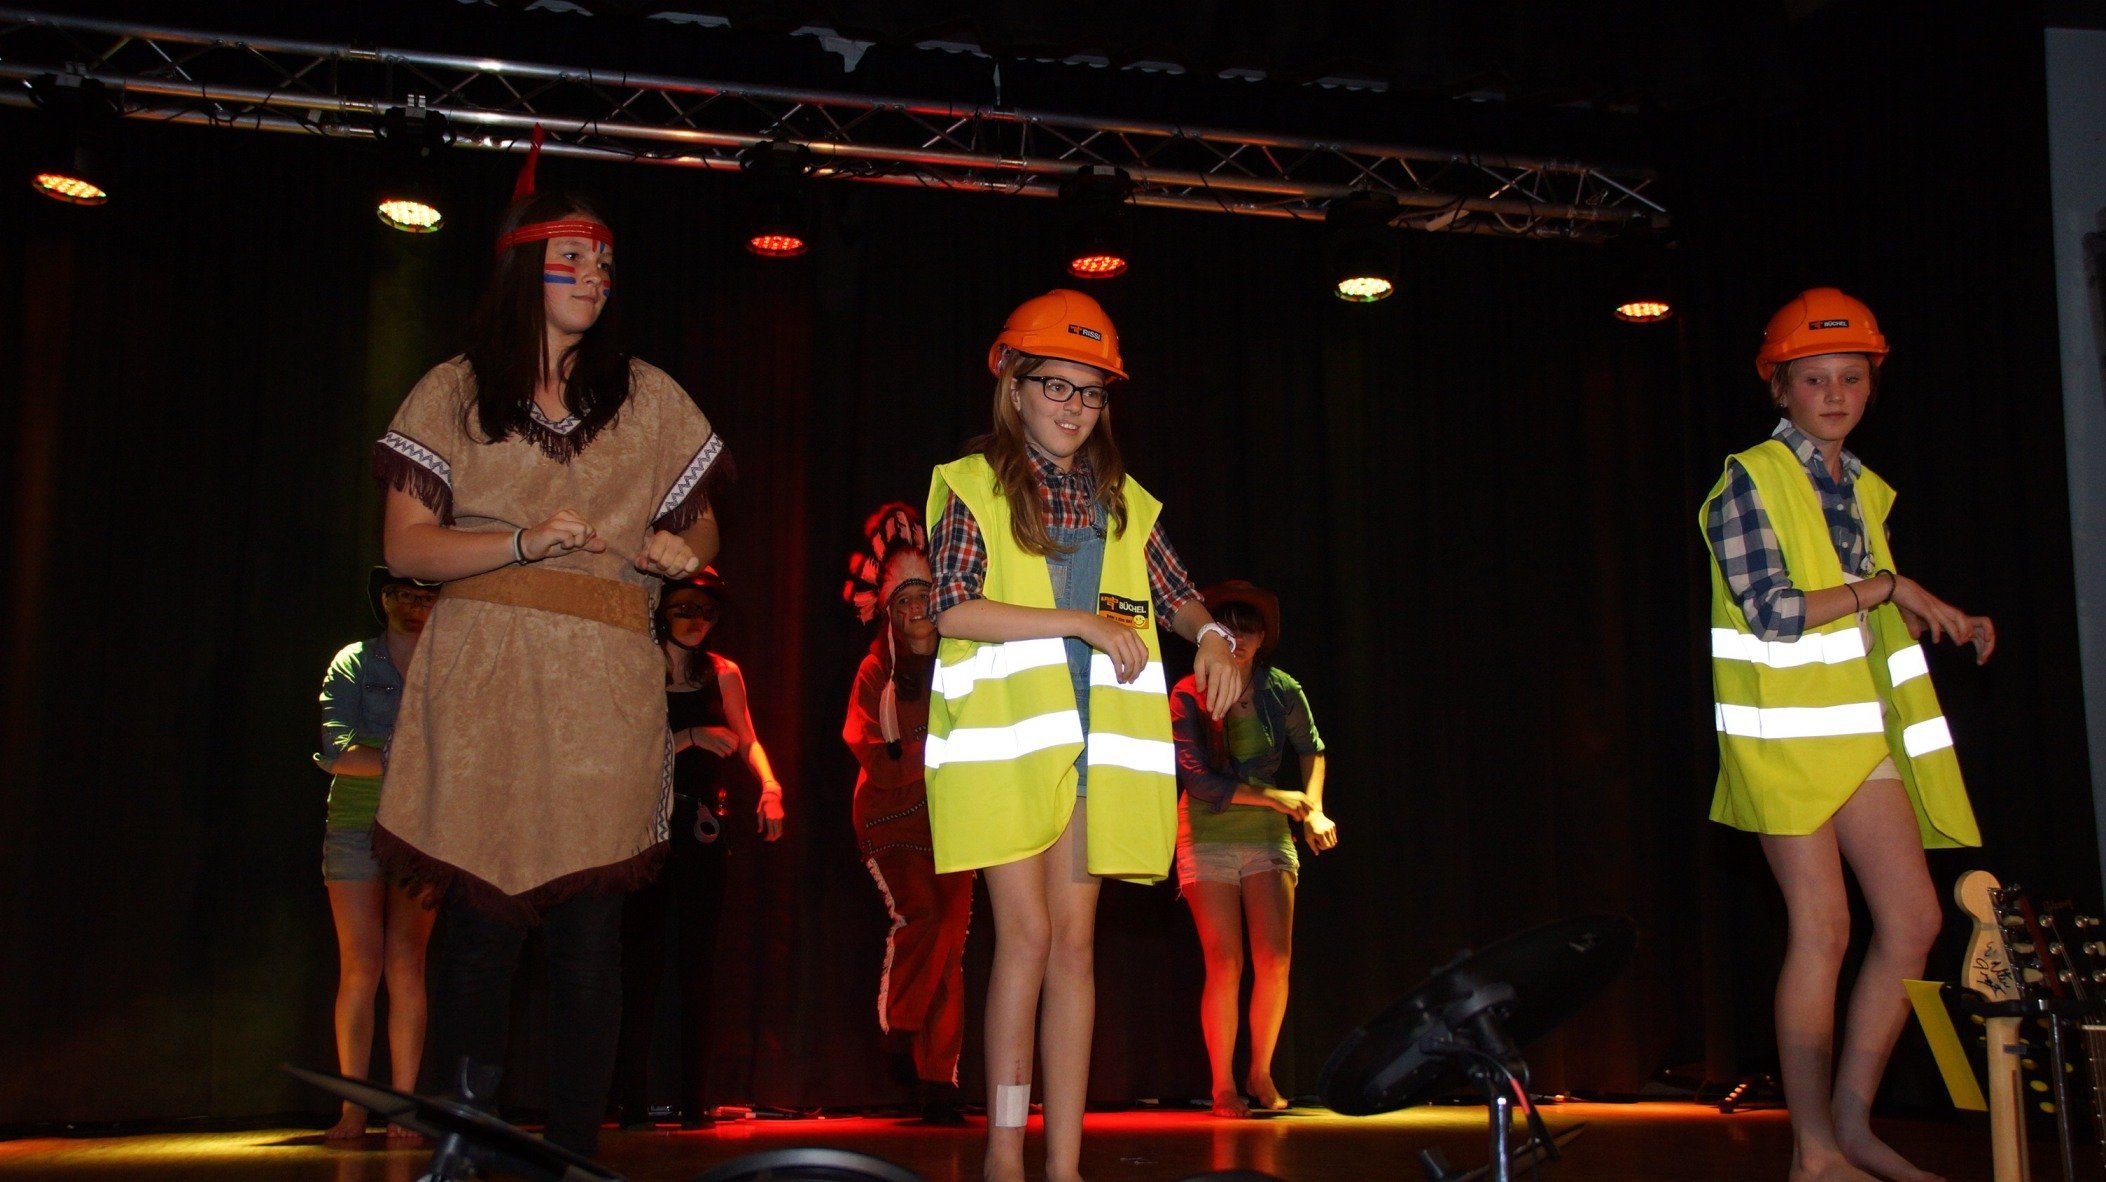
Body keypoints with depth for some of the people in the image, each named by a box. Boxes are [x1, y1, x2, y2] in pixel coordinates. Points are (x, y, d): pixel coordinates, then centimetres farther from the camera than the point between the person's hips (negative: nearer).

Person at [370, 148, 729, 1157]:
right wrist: (525, 542, -13)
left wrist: (681, 552, -3)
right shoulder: (455, 393, 9)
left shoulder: (648, 398, 15)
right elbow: (406, 548, 2)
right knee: (481, 920, -7)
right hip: (484, 683, -1)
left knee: (591, 926, -3)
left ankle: (576, 1151, 4)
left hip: (607, 690, 2)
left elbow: (702, 527, 22)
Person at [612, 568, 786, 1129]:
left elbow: (747, 740, 12)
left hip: (703, 830, 2)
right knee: (642, 961, -4)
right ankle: (633, 1101, 1)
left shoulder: (723, 674, 8)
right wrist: (691, 737, -16)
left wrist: (769, 785, -6)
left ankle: (695, 1101, 8)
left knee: (699, 964, 3)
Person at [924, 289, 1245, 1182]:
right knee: (1027, 932, -8)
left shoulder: (1122, 502, 15)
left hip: (1095, 740, 4)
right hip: (1004, 733, -4)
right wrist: (1084, 623, -14)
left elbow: (1178, 595, 20)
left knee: (1074, 939, 2)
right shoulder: (973, 486, 2)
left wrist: (1211, 635, -4)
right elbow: (954, 609, -10)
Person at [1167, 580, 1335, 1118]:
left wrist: (1314, 810, 0)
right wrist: (1278, 799, -13)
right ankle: (1223, 1087, 3)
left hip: (1268, 836, 2)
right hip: (1208, 836, -2)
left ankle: (1261, 1072, 10)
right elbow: (1199, 780, -14)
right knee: (1225, 963, -10)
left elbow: (1312, 750, 15)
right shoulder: (1188, 696, -9)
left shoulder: (1280, 689, -1)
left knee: (1275, 958, -9)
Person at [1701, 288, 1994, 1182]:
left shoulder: (1860, 487, 15)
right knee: (1822, 928, -6)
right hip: (1786, 734, -7)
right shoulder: (1749, 483, -8)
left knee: (1913, 919, 2)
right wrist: (1887, 586, -14)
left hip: (1861, 730, 7)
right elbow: (1771, 612, -18)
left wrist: (1936, 622, 4)